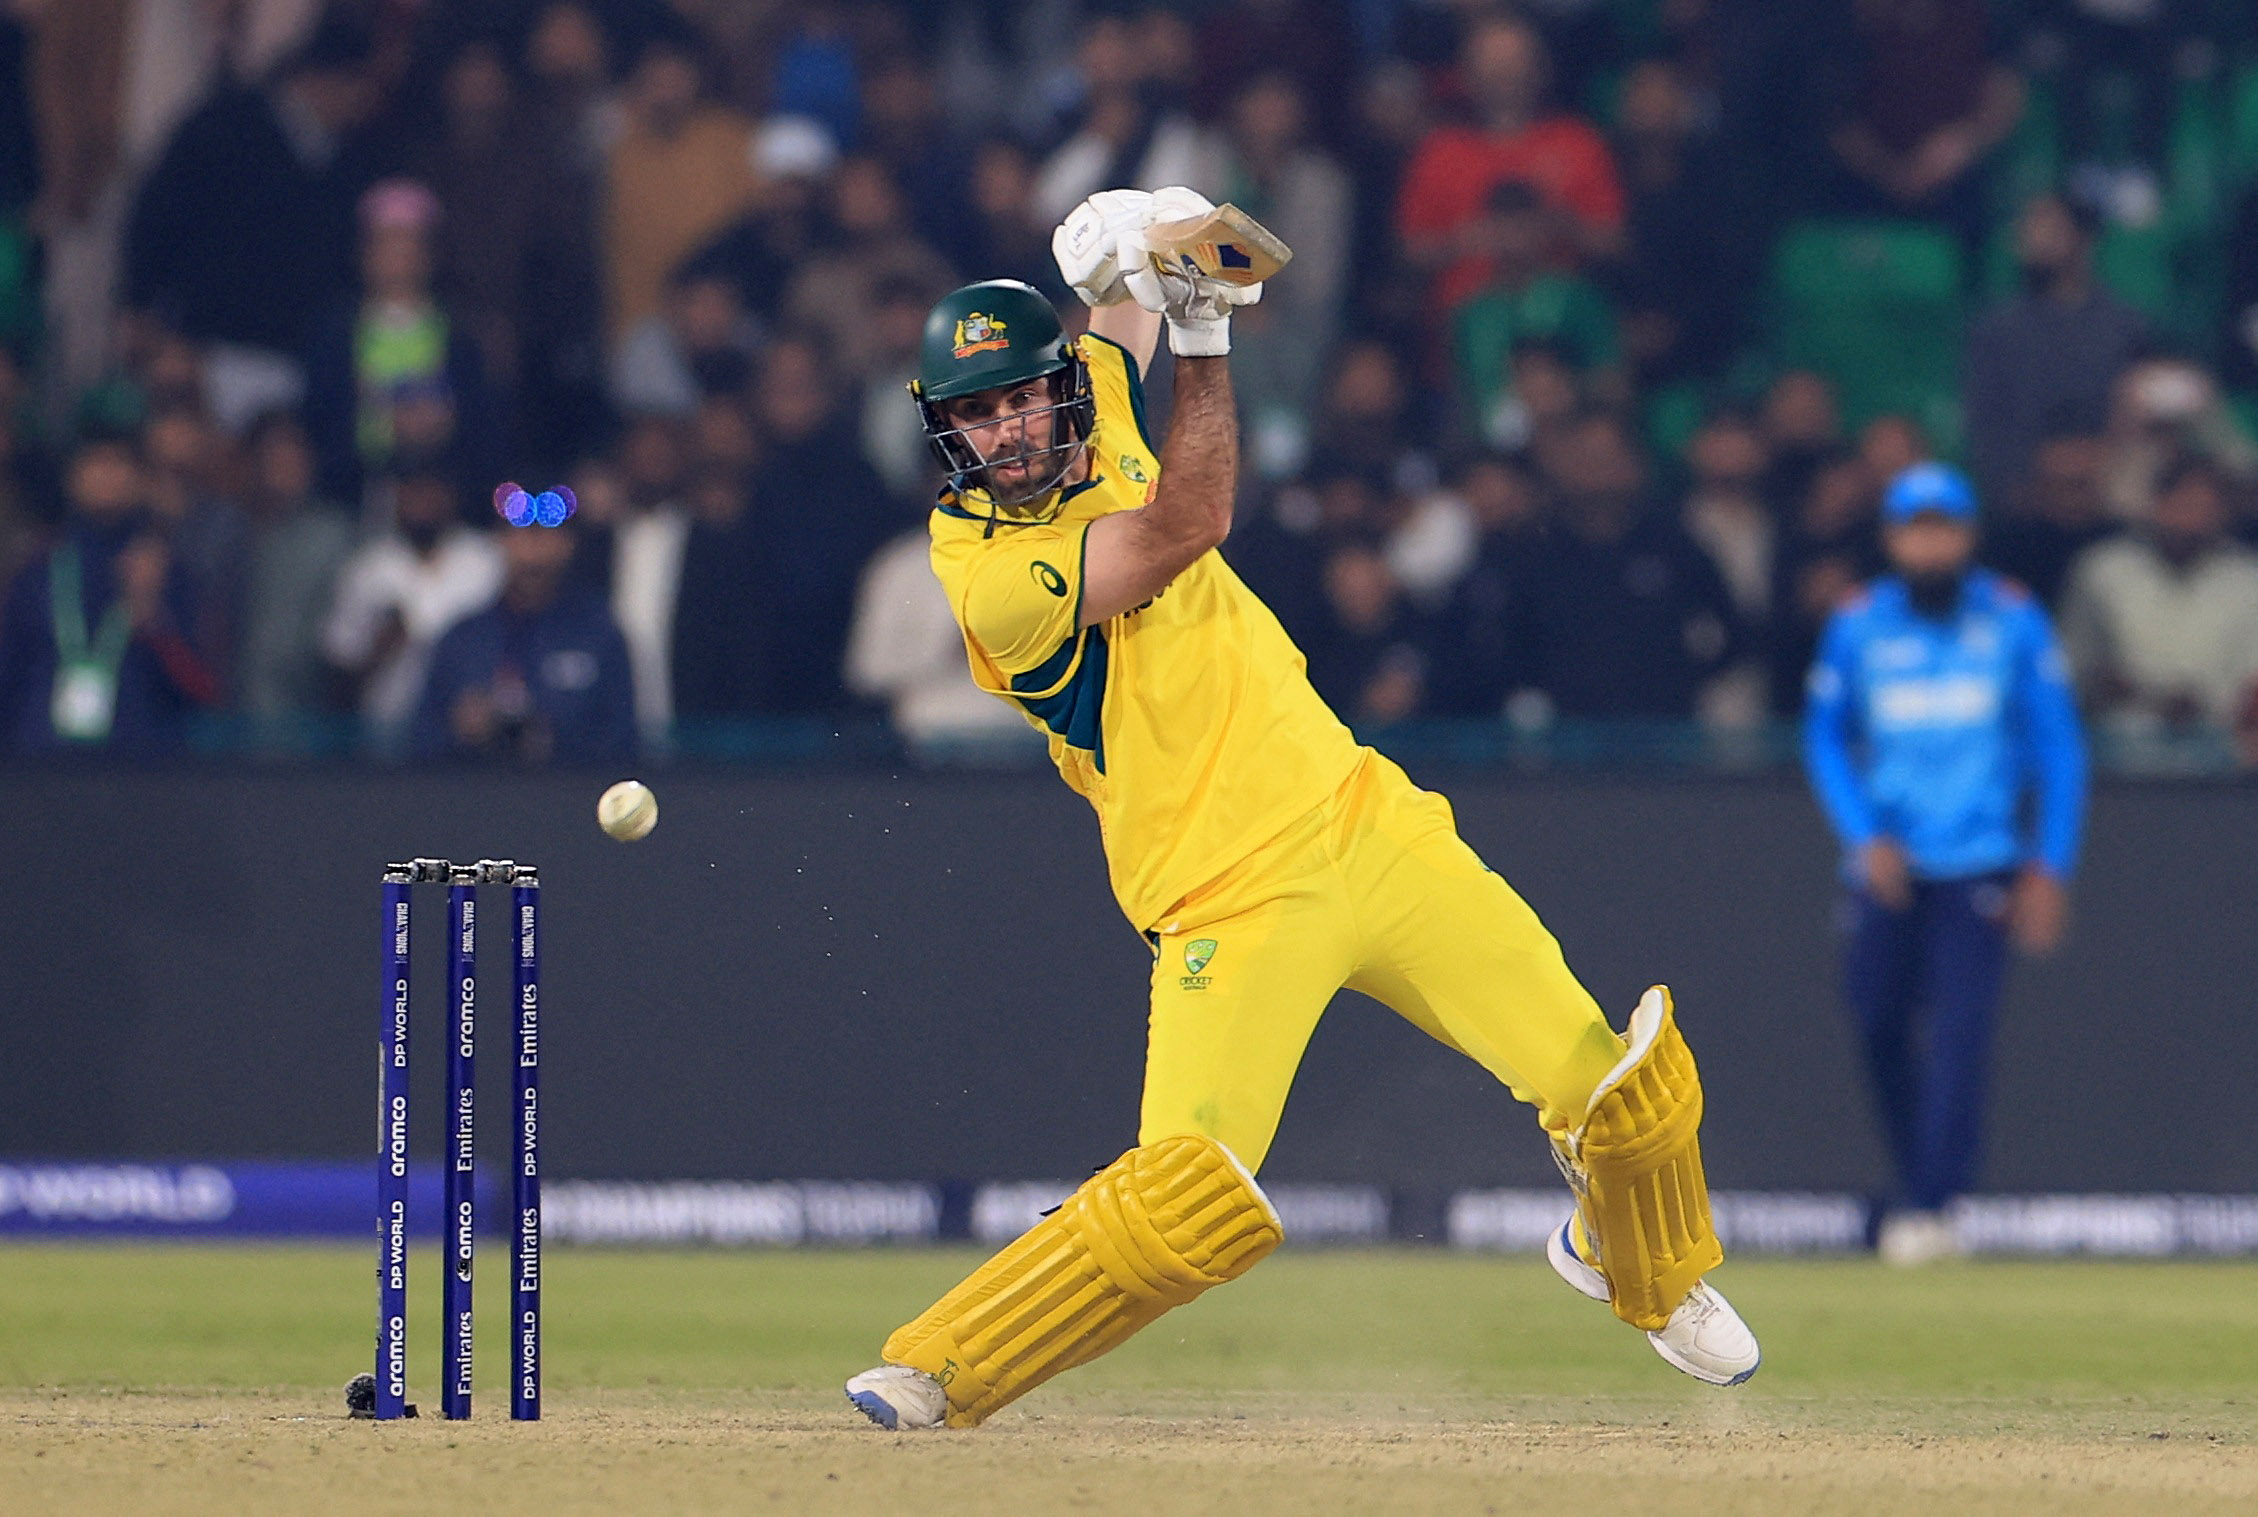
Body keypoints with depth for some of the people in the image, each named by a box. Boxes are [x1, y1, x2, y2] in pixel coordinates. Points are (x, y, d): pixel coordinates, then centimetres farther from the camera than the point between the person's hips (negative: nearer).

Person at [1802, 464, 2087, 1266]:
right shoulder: (1857, 626, 4)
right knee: (1881, 1023, 0)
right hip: (1887, 864, 2)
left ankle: (1934, 1203, -17)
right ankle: (1916, 1183, 16)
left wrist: (2050, 867, -2)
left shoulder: (2014, 621, 1)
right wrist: (1865, 836, -5)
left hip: (1979, 861, -2)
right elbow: (1825, 740, 10)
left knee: (1961, 1026, -14)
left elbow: (2058, 747, 5)